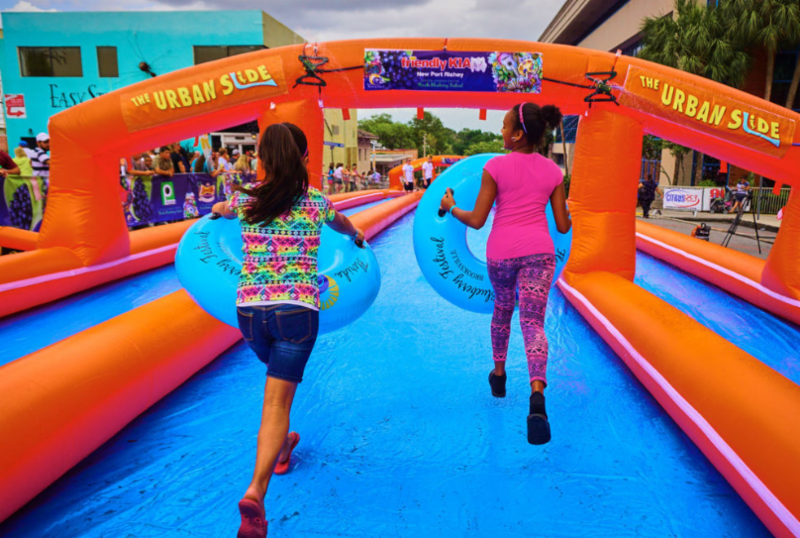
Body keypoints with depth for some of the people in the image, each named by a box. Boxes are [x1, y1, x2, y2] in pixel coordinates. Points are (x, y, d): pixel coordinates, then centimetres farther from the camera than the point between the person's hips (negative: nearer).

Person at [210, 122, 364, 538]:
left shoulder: (245, 198, 5)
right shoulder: (316, 202, 2)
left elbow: (220, 210, 31)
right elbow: (343, 225, 26)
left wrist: (219, 209, 56)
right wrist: (357, 235, 51)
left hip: (250, 309, 3)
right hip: (296, 309, -3)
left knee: (280, 377, 29)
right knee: (277, 399, -4)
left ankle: (281, 446, 47)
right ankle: (256, 491, -17)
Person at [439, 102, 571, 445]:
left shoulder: (496, 166, -2)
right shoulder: (552, 170, 8)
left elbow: (477, 221, -3)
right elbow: (563, 226, 8)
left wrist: (451, 207, 14)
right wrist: (567, 214, 31)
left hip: (501, 251, -1)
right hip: (538, 249, 1)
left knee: (502, 311, 23)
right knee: (533, 322, -6)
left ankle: (498, 374, 38)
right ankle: (537, 393, -27)